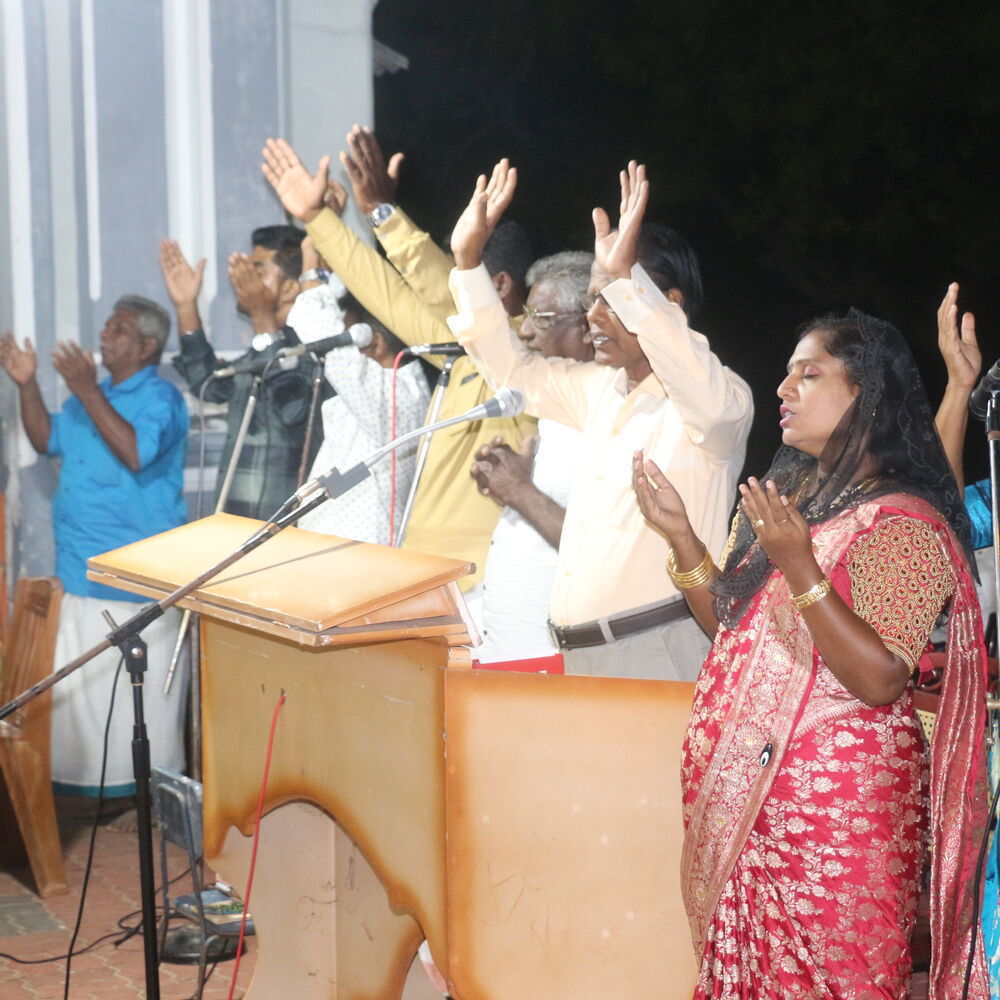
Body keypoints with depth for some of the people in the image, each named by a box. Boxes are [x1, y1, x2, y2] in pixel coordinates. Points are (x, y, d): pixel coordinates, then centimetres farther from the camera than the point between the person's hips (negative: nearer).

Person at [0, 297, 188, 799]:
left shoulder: (159, 398, -11)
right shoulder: (96, 394, 16)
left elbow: (136, 454, -27)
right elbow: (48, 440, 20)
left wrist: (87, 392, -28)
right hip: (82, 569, 9)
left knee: (140, 683, -3)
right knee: (81, 682, 13)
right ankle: (87, 778, 23)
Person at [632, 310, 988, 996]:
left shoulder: (903, 523, -14)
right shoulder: (787, 495, 12)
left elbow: (880, 680, -22)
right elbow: (732, 624, 16)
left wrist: (799, 568, -29)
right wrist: (680, 534, 4)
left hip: (837, 804, -8)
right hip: (745, 790, 8)